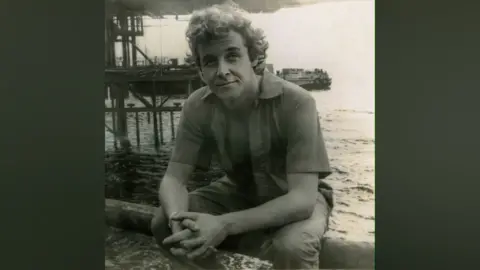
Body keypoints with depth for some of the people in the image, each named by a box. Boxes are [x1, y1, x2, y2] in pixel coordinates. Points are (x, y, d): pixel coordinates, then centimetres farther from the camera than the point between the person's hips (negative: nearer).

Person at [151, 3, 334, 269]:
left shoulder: (296, 103, -30)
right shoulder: (197, 106, -16)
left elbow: (302, 198, -33)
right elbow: (173, 178, -14)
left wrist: (224, 225, -44)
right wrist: (179, 221, -37)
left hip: (296, 200, -3)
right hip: (239, 192, 4)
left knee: (292, 247, -36)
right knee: (163, 222, -14)